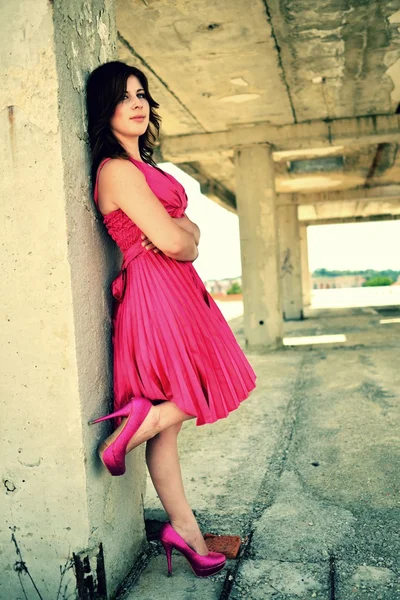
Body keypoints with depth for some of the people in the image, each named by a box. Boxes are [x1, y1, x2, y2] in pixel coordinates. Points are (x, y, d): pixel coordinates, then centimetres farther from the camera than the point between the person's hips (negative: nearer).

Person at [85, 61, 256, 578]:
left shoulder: (139, 166, 18)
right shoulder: (118, 169, -12)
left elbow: (188, 231, 15)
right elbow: (173, 241, -17)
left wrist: (182, 233, -7)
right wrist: (188, 241, 4)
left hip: (172, 291, 9)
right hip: (157, 293, -9)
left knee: (170, 418, 11)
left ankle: (183, 527, 21)